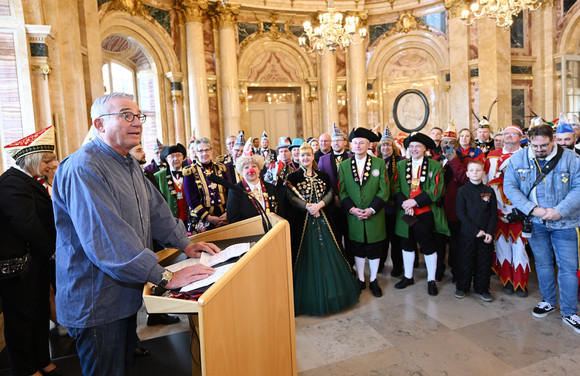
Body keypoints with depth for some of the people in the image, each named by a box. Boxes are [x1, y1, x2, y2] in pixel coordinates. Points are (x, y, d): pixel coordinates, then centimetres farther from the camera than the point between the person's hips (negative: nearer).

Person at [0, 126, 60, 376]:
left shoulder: (29, 182, 12)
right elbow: (28, 225, -24)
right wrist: (53, 250, -13)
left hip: (36, 261, 9)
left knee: (40, 313, 18)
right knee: (21, 318, 7)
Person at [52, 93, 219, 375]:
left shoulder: (128, 164, 9)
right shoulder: (84, 169, -24)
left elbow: (155, 207, 14)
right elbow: (107, 239, -33)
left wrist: (185, 245, 5)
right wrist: (166, 277, -31)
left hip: (126, 295, 9)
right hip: (97, 303, -9)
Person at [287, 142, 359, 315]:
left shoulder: (322, 175, 10)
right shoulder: (293, 177, 1)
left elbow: (330, 193, 3)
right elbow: (291, 197, -6)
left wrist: (319, 204, -14)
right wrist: (307, 206, -19)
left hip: (322, 218, 3)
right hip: (303, 219, -3)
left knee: (326, 251, 6)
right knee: (307, 254, 1)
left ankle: (330, 292, 20)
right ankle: (310, 294, 14)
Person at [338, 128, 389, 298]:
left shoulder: (379, 164, 0)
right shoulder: (344, 165, 4)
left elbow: (384, 190, -4)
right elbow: (342, 191, 1)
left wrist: (371, 209, -14)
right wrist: (352, 209, -12)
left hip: (375, 216, -1)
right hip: (353, 216, 1)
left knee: (375, 250, 9)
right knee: (357, 249, 12)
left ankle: (373, 280, 27)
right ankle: (361, 279, 29)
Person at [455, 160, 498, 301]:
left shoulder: (489, 191, 4)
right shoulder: (462, 191, -2)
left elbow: (494, 214, 4)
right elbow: (461, 213, -7)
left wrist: (490, 232, -8)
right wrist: (475, 230, -12)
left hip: (486, 235, 2)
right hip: (468, 233, -2)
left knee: (484, 262, 8)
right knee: (466, 261, 6)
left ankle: (482, 288, 24)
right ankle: (462, 287, 21)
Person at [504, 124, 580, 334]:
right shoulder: (518, 158, -4)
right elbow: (509, 187, -7)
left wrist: (560, 210, -20)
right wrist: (532, 209, -15)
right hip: (535, 222, 2)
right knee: (543, 263, 15)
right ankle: (548, 301, 34)